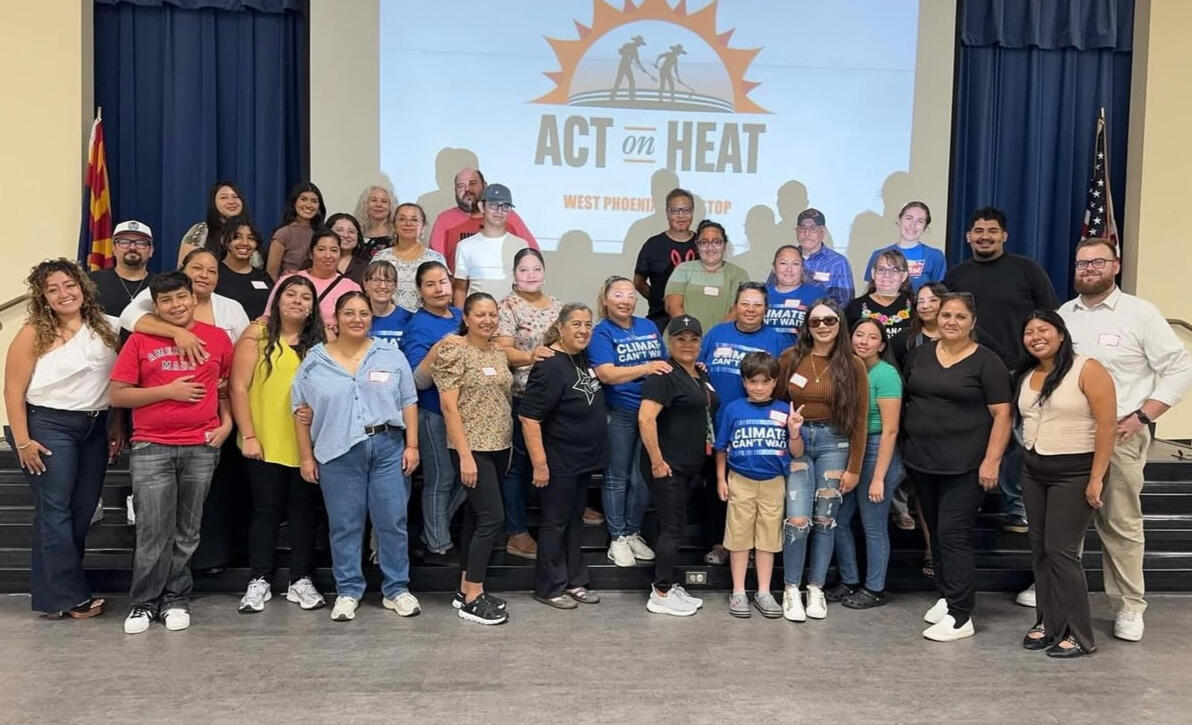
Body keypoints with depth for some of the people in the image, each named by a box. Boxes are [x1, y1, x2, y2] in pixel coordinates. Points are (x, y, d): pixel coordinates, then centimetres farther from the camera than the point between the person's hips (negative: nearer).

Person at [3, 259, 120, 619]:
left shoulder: (105, 329, 6)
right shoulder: (33, 333, -6)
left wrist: (118, 427, 6)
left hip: (95, 428, 5)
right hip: (49, 427, -5)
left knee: (83, 511, 7)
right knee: (55, 511, -4)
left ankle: (58, 587, 18)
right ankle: (67, 596, 1)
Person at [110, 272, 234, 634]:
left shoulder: (217, 338, 6)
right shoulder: (140, 341, 2)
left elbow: (228, 386, 15)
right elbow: (118, 395, -1)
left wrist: (227, 422, 0)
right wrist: (168, 391, -10)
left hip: (202, 448, 1)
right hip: (151, 448, -1)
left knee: (187, 531, 8)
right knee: (153, 532, -2)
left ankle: (177, 599, 20)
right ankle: (144, 602, 13)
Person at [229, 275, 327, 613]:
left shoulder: (318, 342, 7)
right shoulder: (258, 334, -2)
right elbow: (238, 387, -6)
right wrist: (247, 435, -10)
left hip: (307, 444, 3)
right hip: (265, 444, -3)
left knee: (303, 510, 9)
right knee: (266, 510, 6)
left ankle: (301, 580, 19)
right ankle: (258, 581, 18)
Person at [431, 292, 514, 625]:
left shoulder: (498, 352, 11)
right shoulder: (455, 352, -10)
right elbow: (449, 407, -14)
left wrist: (509, 444, 12)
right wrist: (465, 455, -19)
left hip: (499, 447, 7)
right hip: (472, 448, -7)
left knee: (476, 516, 12)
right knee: (492, 518, -10)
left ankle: (467, 588, 21)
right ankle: (472, 599, -2)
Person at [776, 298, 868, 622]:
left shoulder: (853, 364, -1)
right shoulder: (790, 358, 0)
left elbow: (858, 420, 0)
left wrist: (854, 468, -2)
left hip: (834, 443, 1)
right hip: (796, 441, 0)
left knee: (825, 519, 6)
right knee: (798, 520, -8)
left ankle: (816, 589, 19)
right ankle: (791, 589, 8)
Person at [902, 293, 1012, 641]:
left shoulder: (986, 361, -6)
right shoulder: (919, 354, 9)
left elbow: (1001, 415, -8)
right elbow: (905, 400, 15)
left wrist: (991, 461, -15)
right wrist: (905, 447, 10)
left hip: (965, 465, -6)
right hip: (921, 461, 6)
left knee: (954, 536, -8)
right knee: (936, 533, 14)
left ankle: (960, 617, -2)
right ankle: (946, 597, 27)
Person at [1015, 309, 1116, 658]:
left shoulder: (1087, 370, -12)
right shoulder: (1024, 376, 8)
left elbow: (1107, 425, -15)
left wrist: (1096, 478, -18)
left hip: (1074, 473, -7)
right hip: (1033, 471, 7)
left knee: (1061, 550, -6)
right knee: (1040, 550, 8)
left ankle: (1079, 635, 5)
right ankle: (1048, 623, 18)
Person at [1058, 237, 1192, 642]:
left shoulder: (1140, 313, -2)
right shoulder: (1063, 315, 11)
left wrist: (1141, 417, -10)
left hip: (1119, 435, -3)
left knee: (1121, 524, 1)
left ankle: (1130, 607, 13)